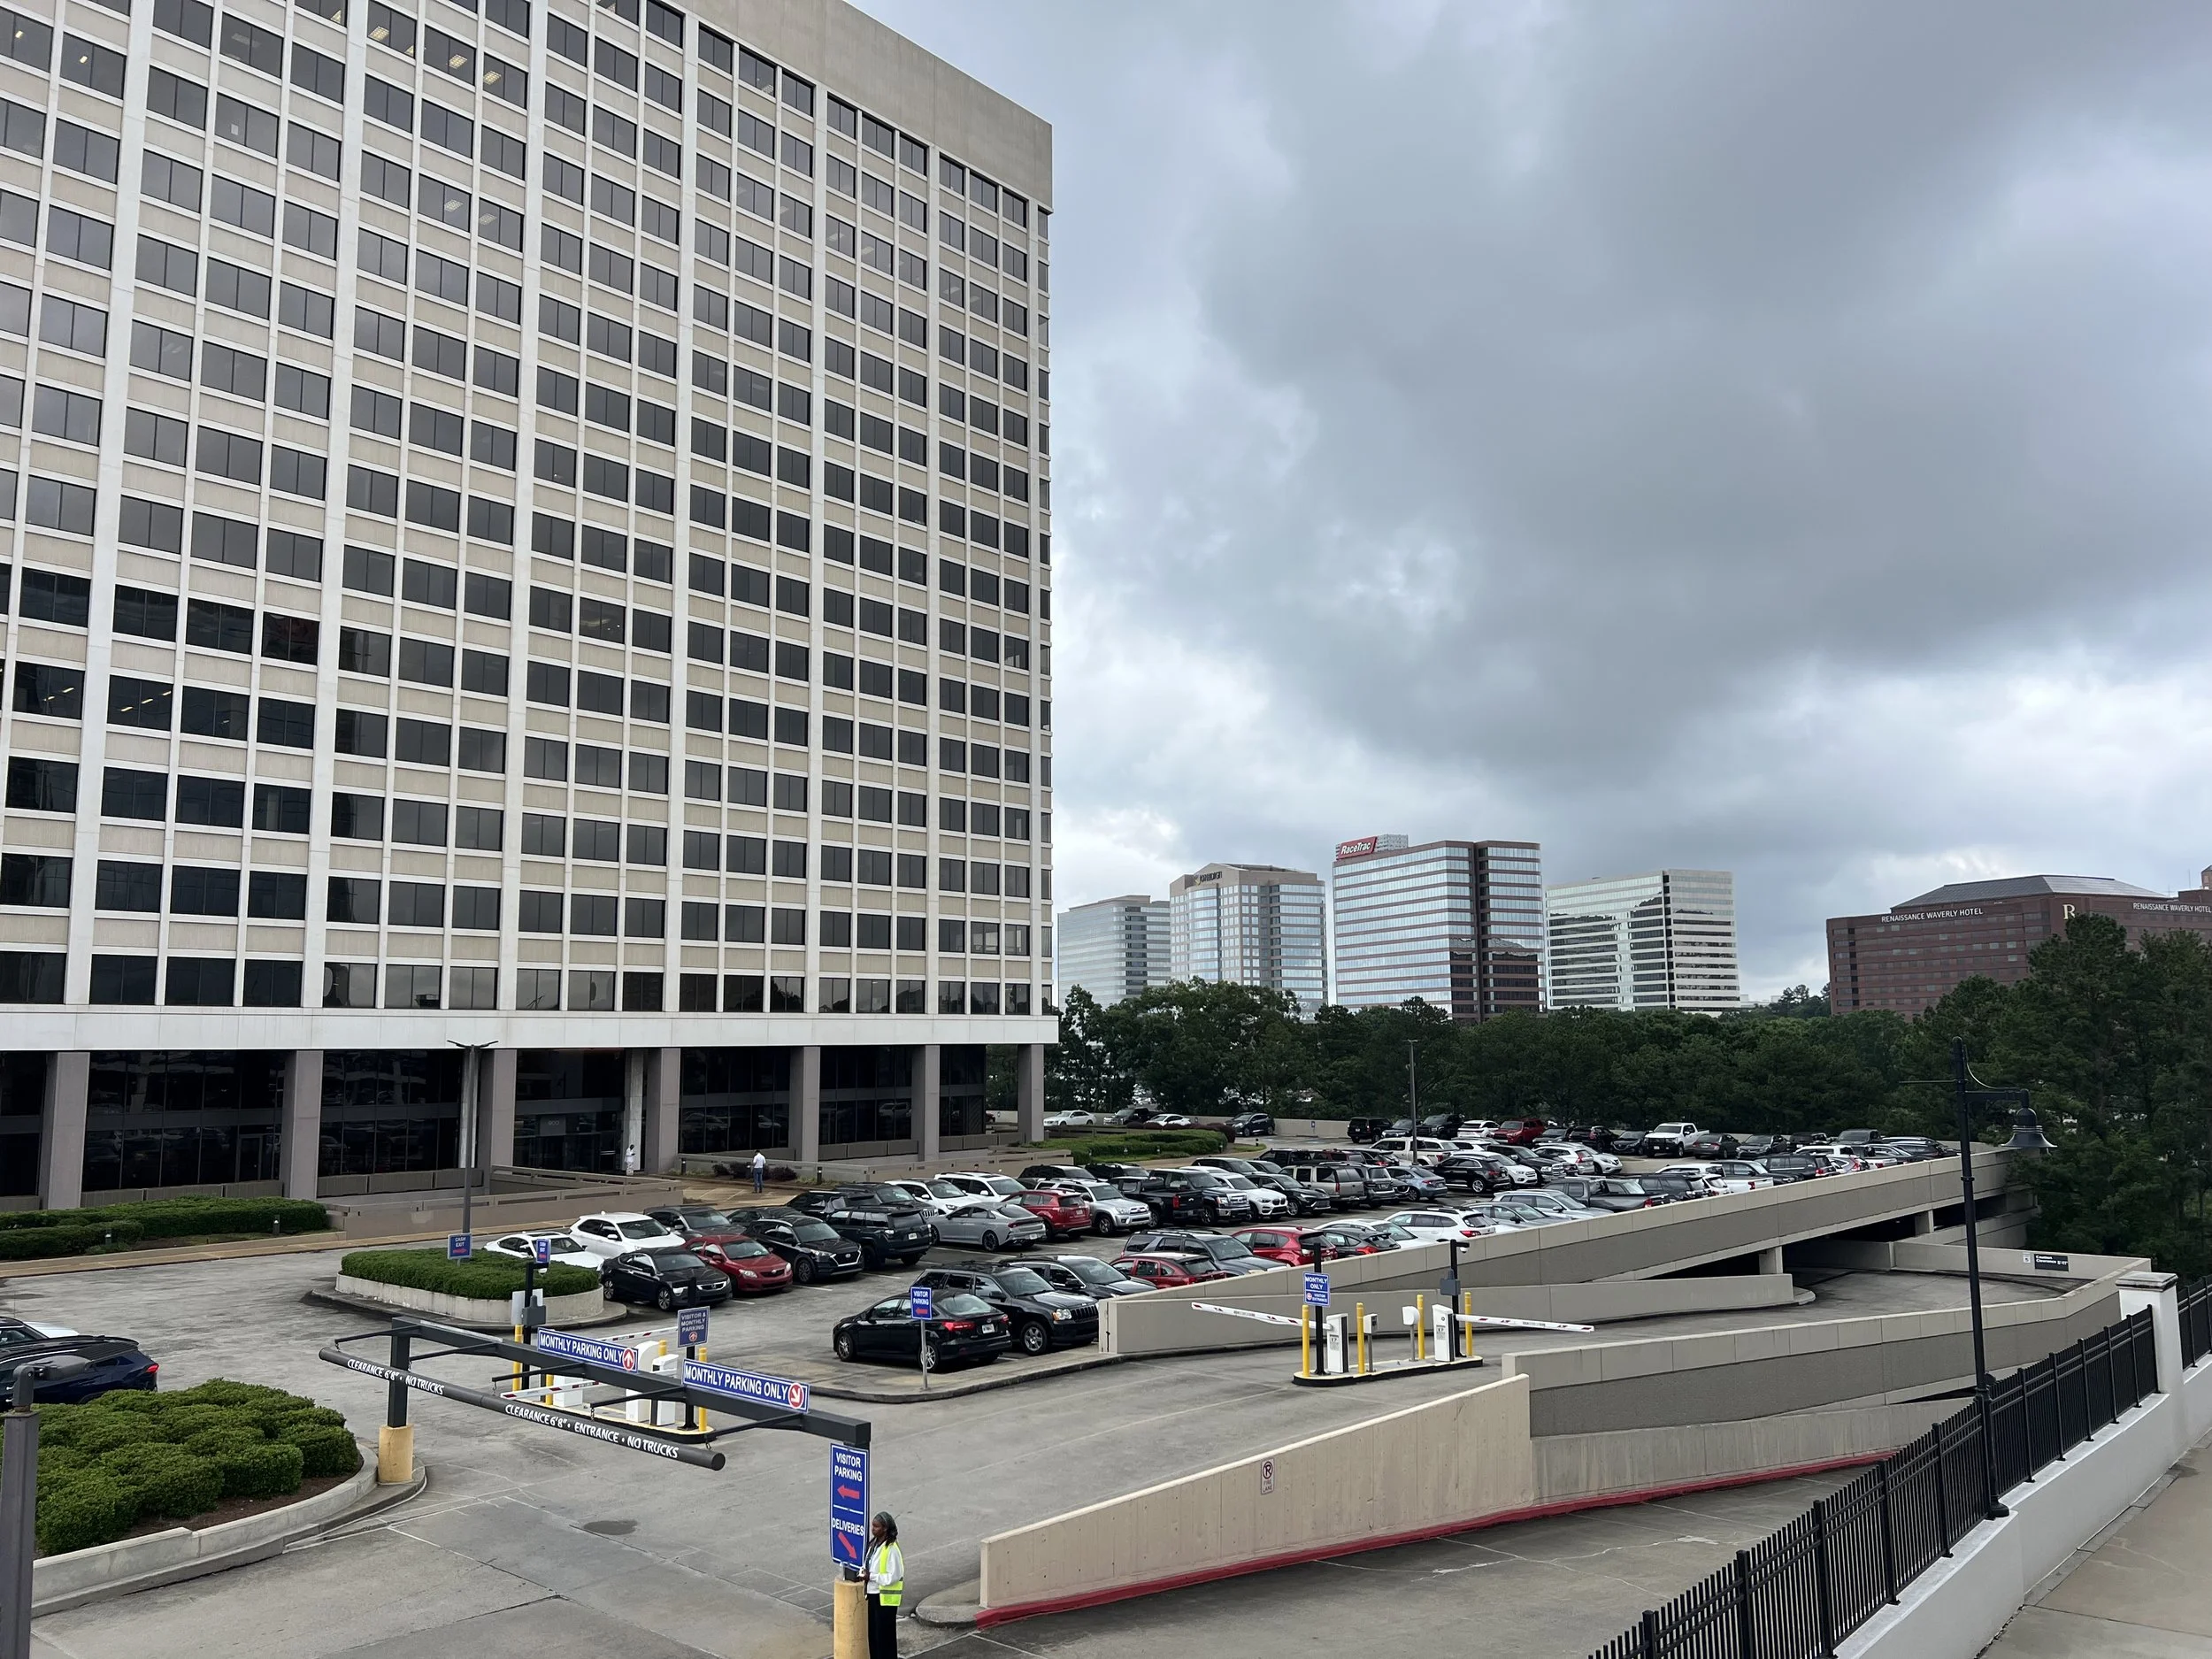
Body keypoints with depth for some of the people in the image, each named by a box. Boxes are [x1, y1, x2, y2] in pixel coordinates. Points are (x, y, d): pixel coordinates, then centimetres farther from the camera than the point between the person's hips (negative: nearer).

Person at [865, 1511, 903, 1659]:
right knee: (873, 1632, 17)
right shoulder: (875, 1543, 5)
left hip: (885, 1597, -9)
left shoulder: (891, 1549, -22)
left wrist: (871, 1576, -21)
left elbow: (894, 1576, -22)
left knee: (885, 1634, 2)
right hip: (873, 1594, 9)